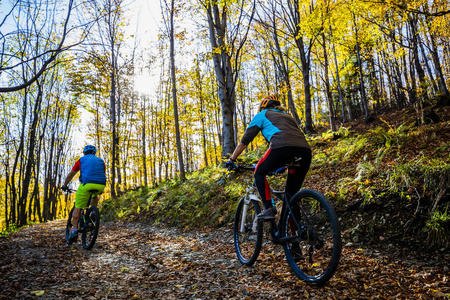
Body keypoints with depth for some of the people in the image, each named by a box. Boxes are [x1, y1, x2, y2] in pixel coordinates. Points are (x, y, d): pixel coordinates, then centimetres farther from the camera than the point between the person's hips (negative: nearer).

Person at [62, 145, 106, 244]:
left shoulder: (81, 160, 21)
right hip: (101, 186, 3)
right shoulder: (100, 161, 27)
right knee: (95, 197, 36)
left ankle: (74, 231, -1)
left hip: (86, 184, -2)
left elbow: (70, 175, 28)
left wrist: (64, 185, 43)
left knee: (77, 208, 7)